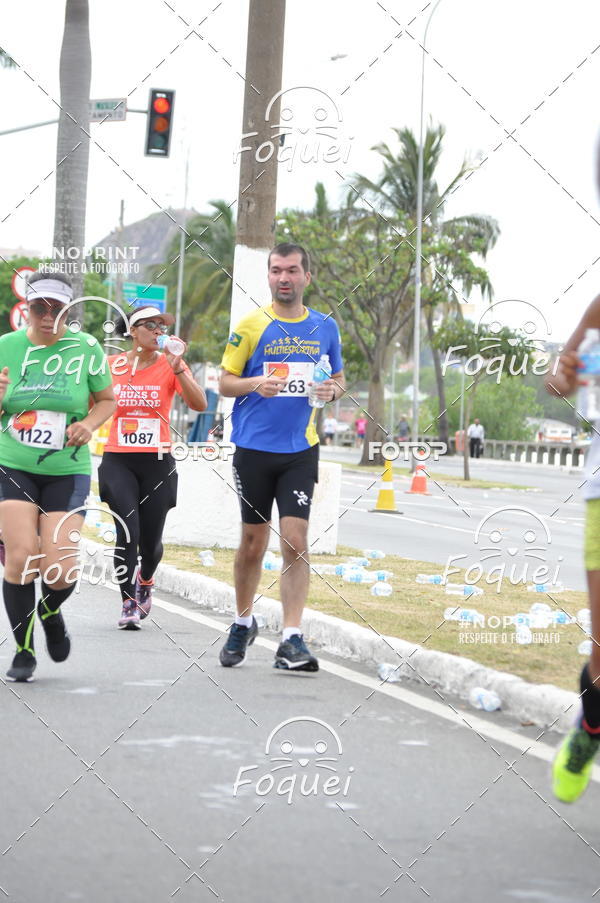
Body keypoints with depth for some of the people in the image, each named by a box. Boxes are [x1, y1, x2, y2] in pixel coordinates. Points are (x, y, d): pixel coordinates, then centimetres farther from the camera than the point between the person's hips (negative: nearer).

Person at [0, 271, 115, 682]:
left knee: (59, 568, -10)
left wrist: (89, 424, -9)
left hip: (67, 471, 0)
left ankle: (50, 612, 29)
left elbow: (107, 400, 11)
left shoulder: (86, 348, -2)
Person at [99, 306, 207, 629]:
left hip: (157, 461, 0)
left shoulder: (169, 364, 0)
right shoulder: (111, 365, 4)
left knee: (151, 540, 6)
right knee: (127, 532, -15)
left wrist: (178, 370, -24)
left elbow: (199, 404, -14)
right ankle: (129, 604, -5)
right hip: (118, 460, 0)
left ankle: (145, 581, 39)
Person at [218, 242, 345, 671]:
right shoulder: (252, 325, -1)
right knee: (253, 542, 7)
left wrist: (332, 390, -5)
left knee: (296, 539, -9)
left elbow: (339, 380, 18)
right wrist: (256, 384, -19)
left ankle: (292, 639, -10)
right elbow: (225, 381, 1)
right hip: (254, 448, -1)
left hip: (300, 450, 1)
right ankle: (243, 624, 29)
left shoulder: (325, 327, 8)